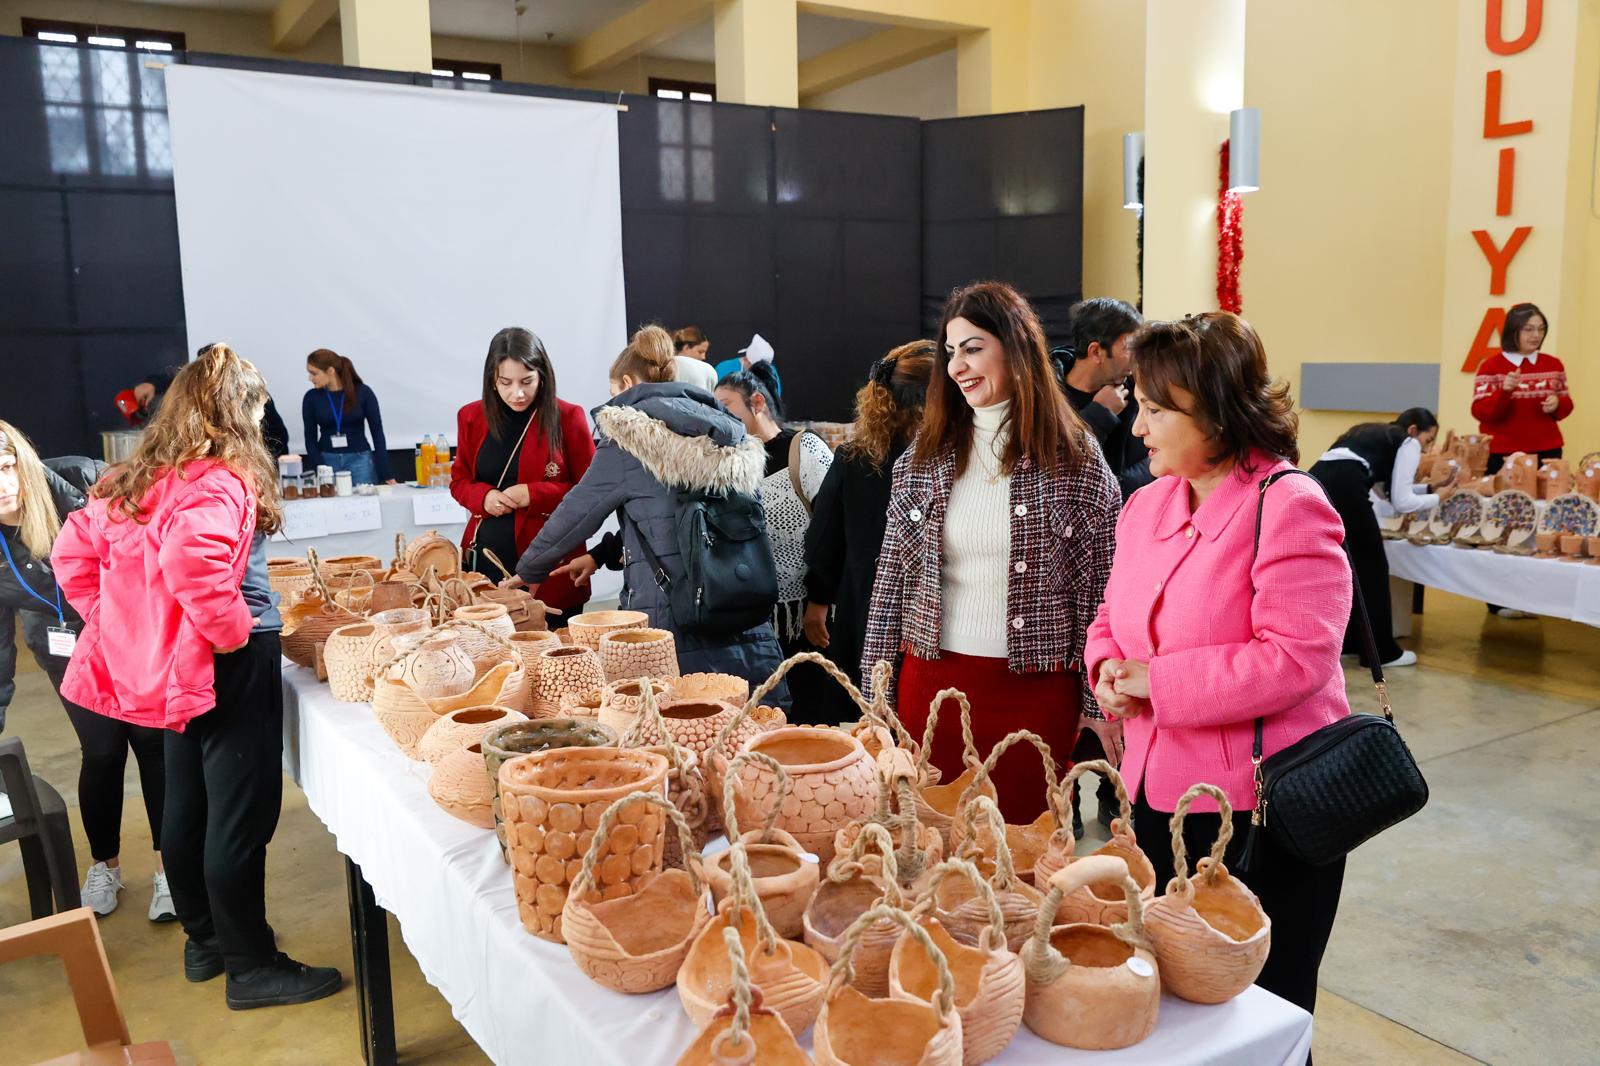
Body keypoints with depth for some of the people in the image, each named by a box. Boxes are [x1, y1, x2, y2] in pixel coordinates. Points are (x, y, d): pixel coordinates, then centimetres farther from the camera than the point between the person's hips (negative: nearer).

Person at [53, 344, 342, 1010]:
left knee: (187, 803, 19)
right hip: (230, 668, -9)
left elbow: (72, 556, 12)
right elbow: (189, 563, -35)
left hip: (170, 667, 9)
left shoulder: (133, 480, 9)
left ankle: (205, 940, 35)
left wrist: (123, 629, 11)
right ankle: (251, 967, 12)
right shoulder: (220, 480, -18)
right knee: (240, 816, 0)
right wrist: (235, 632, -22)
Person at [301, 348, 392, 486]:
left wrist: (386, 473, -8)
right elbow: (310, 438, 4)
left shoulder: (363, 392, -5)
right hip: (327, 460, 2)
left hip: (360, 459, -1)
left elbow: (377, 432, -3)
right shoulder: (311, 397, 0)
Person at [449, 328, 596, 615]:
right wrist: (484, 496, -4)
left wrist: (534, 494, -14)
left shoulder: (567, 417, -3)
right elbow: (458, 480, 18)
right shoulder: (472, 417, 8)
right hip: (486, 560, 3)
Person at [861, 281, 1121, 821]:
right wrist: (876, 689, 5)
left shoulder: (1076, 460, -3)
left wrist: (1100, 705, -2)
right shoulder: (924, 457, 4)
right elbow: (891, 576, 7)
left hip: (1035, 690, -2)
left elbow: (1102, 589, -1)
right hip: (931, 680, 3)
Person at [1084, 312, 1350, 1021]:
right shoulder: (1146, 506, 7)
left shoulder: (1288, 509, -16)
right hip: (1157, 796, 7)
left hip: (1260, 813, -7)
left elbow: (1295, 658, -23)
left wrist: (1158, 682, -20)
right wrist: (1110, 669, -6)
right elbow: (1112, 618, 16)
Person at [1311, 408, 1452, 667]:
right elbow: (1401, 502, 8)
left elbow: (1387, 491, 42)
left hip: (1314, 485, 8)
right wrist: (1438, 498, 24)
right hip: (1342, 488, -7)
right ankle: (1381, 651, 14)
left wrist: (1431, 486, 42)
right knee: (1372, 565, 8)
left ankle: (1346, 640, 29)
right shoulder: (1408, 443, 14)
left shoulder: (1374, 435, 37)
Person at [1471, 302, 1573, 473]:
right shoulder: (1491, 366, -4)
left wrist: (1557, 404, -7)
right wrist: (1504, 391, -26)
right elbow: (1480, 412, -11)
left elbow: (1566, 404, 15)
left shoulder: (1554, 365, 9)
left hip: (1547, 452, 4)